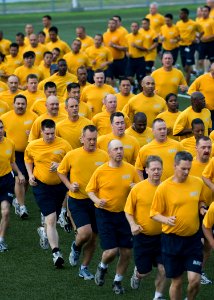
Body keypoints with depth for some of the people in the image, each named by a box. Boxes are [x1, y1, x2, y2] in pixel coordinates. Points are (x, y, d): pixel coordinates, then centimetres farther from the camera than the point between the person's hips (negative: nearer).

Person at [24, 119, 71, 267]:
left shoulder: (63, 144, -11)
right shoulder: (32, 146, -6)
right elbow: (28, 159, 14)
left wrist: (60, 165, -24)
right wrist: (31, 175, 1)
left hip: (60, 185, 2)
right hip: (41, 186, -2)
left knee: (53, 218, 19)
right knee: (51, 219, -14)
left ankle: (44, 232, 55)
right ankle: (56, 253, -16)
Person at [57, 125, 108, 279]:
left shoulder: (103, 156, -5)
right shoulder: (72, 155, -7)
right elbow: (61, 171, 8)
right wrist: (69, 185, -7)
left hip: (96, 201, 2)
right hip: (77, 201, -2)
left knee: (93, 238, 11)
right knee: (85, 232, -20)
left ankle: (85, 268, 31)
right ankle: (76, 247, 16)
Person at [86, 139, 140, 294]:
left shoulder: (131, 169, -1)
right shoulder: (100, 171, -7)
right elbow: (90, 190, 3)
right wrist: (96, 200, -17)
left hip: (125, 214, 3)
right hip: (105, 214, -3)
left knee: (126, 252, 4)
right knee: (111, 250, -11)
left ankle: (118, 281, 26)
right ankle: (102, 267, 25)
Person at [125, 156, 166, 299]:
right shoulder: (137, 189, -10)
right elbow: (128, 211, -1)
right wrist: (133, 224, -16)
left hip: (162, 236, 1)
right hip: (143, 236, -1)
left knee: (163, 269, -7)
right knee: (144, 271, 8)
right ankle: (137, 275, 45)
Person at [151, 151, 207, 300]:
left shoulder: (198, 182, -1)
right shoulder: (164, 188, -10)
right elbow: (154, 213, -4)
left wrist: (202, 208, -4)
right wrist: (166, 219, -24)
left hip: (193, 238, 2)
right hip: (172, 239, -2)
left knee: (194, 279, -7)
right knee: (176, 282, 6)